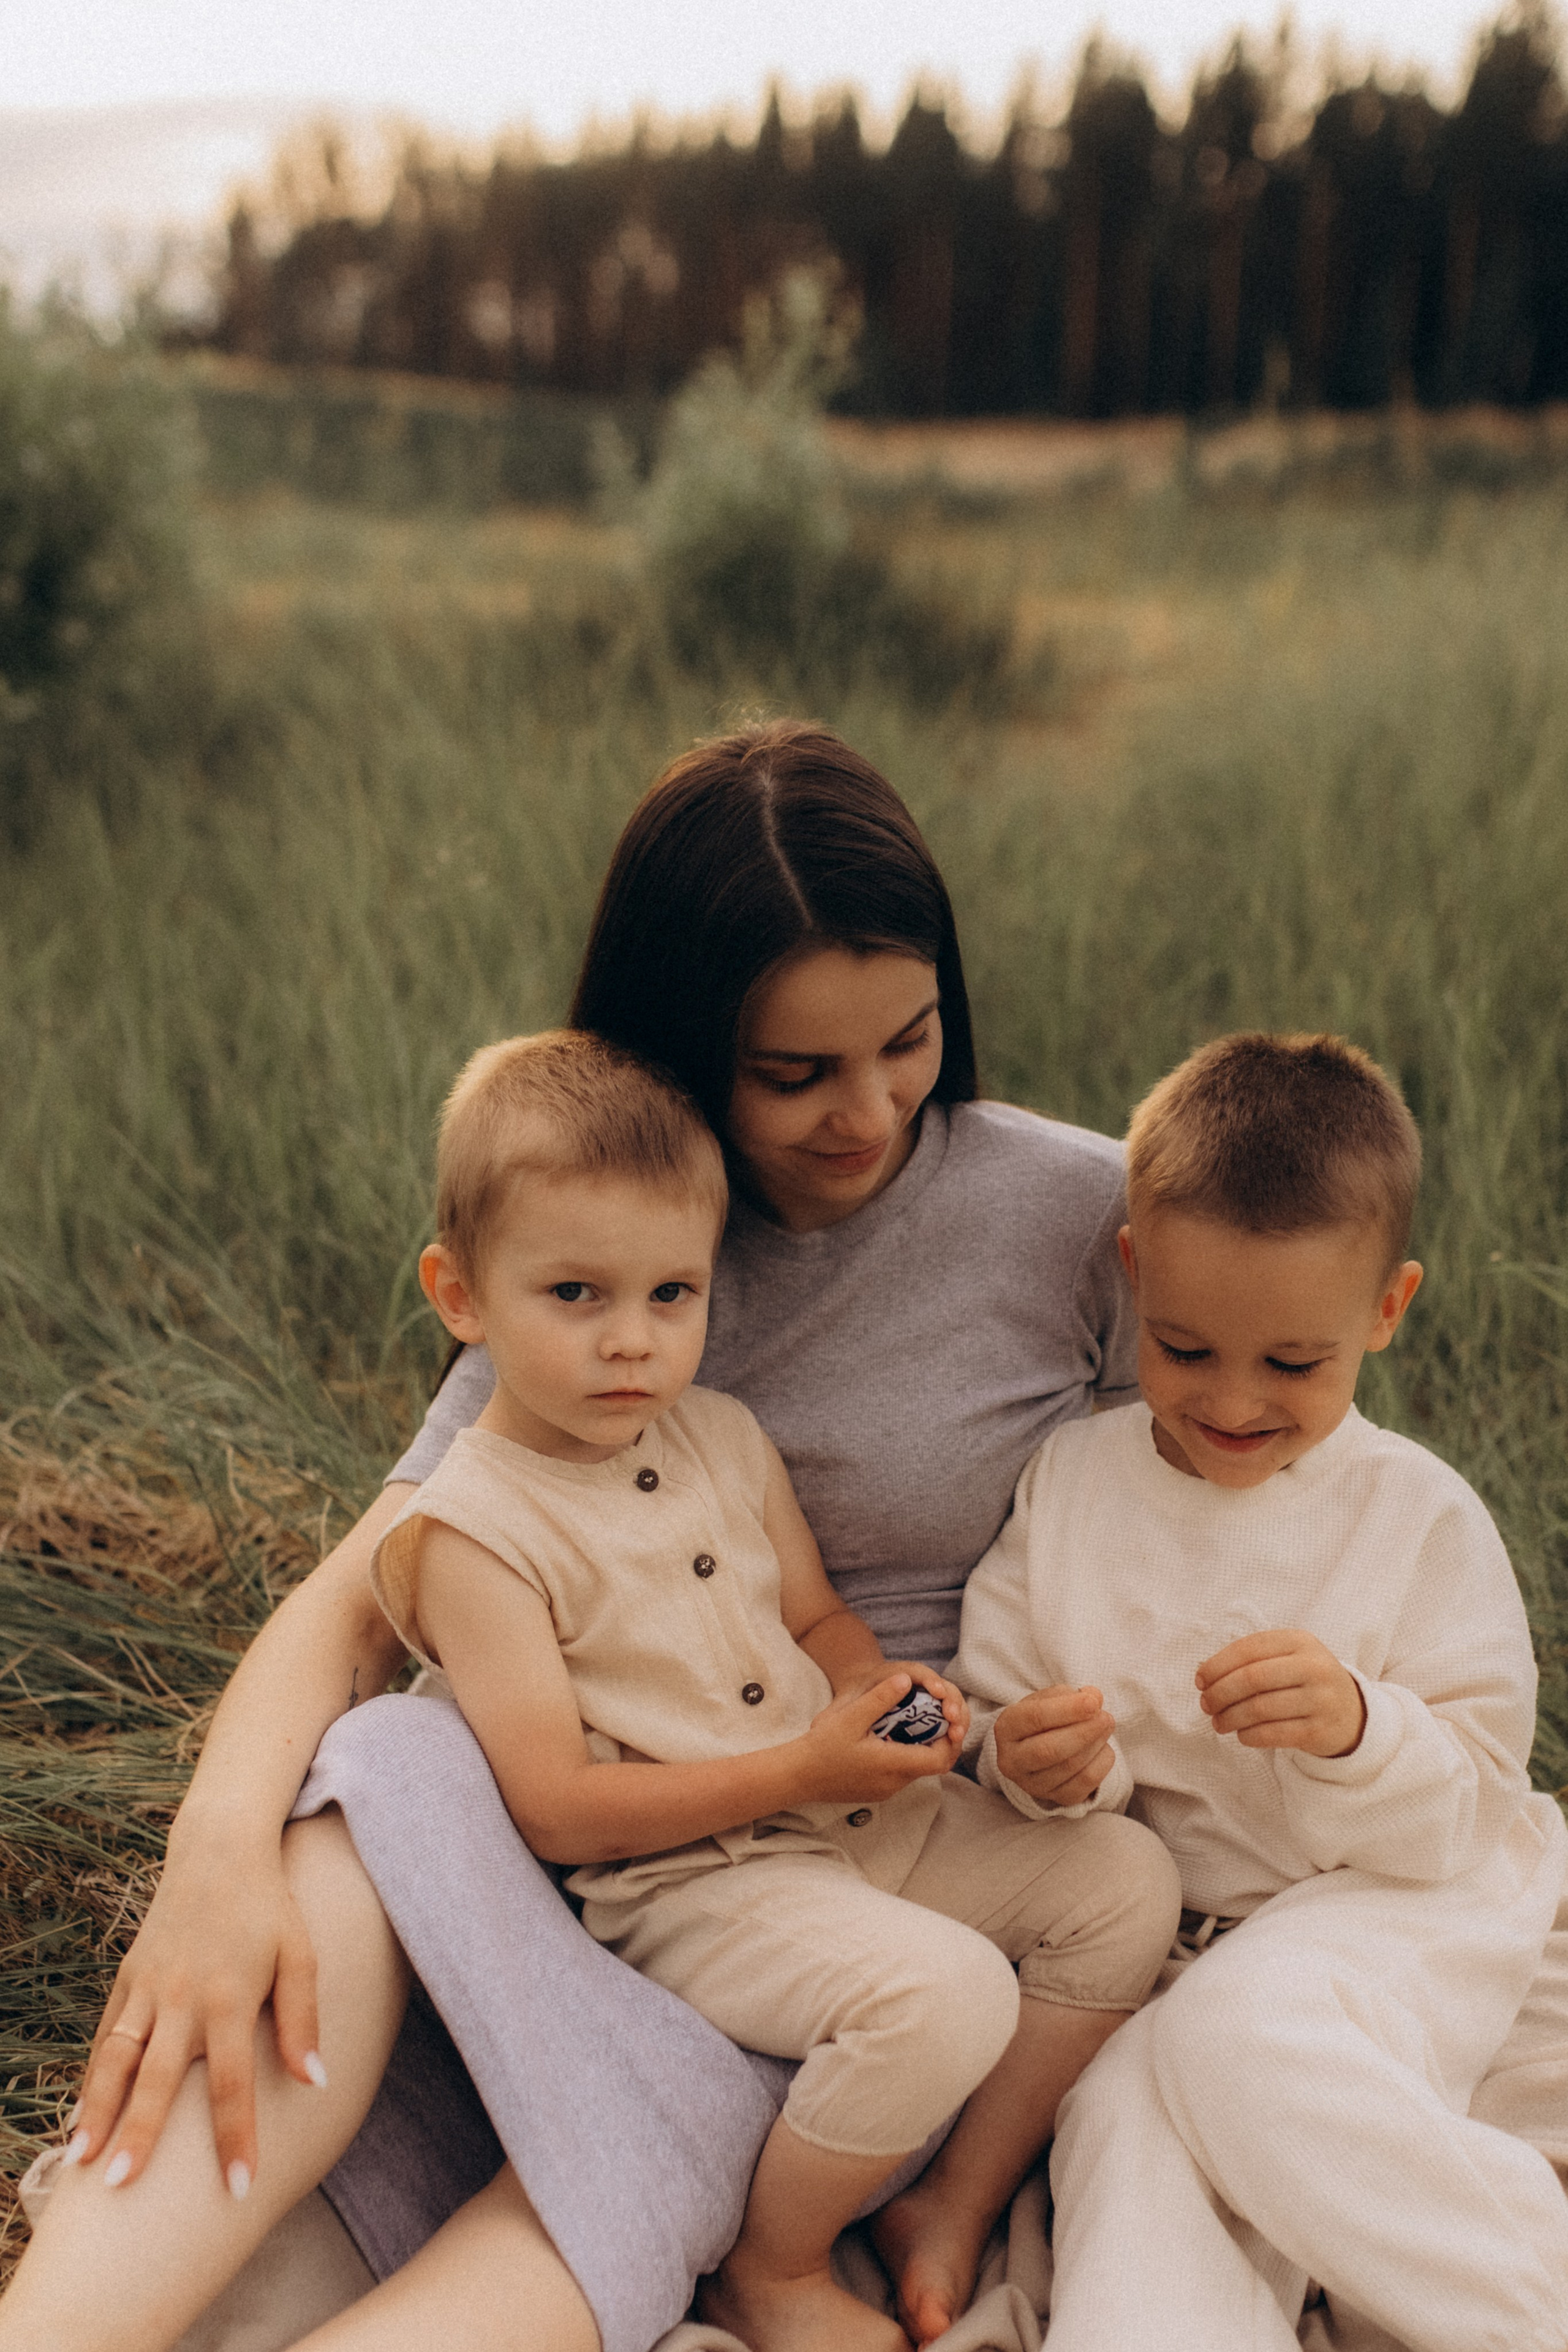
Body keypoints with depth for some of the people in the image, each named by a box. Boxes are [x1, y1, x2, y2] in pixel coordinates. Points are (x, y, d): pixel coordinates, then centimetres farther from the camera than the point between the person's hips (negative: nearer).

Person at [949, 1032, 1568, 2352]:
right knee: (1127, 2119, -29)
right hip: (1157, 1925, 3)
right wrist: (1034, 1765, -16)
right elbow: (1002, 1720, 9)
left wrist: (1359, 1735, -26)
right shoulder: (1070, 1482, 3)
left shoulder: (1421, 1519, -4)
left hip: (1391, 1910, -2)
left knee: (1240, 2037, -32)